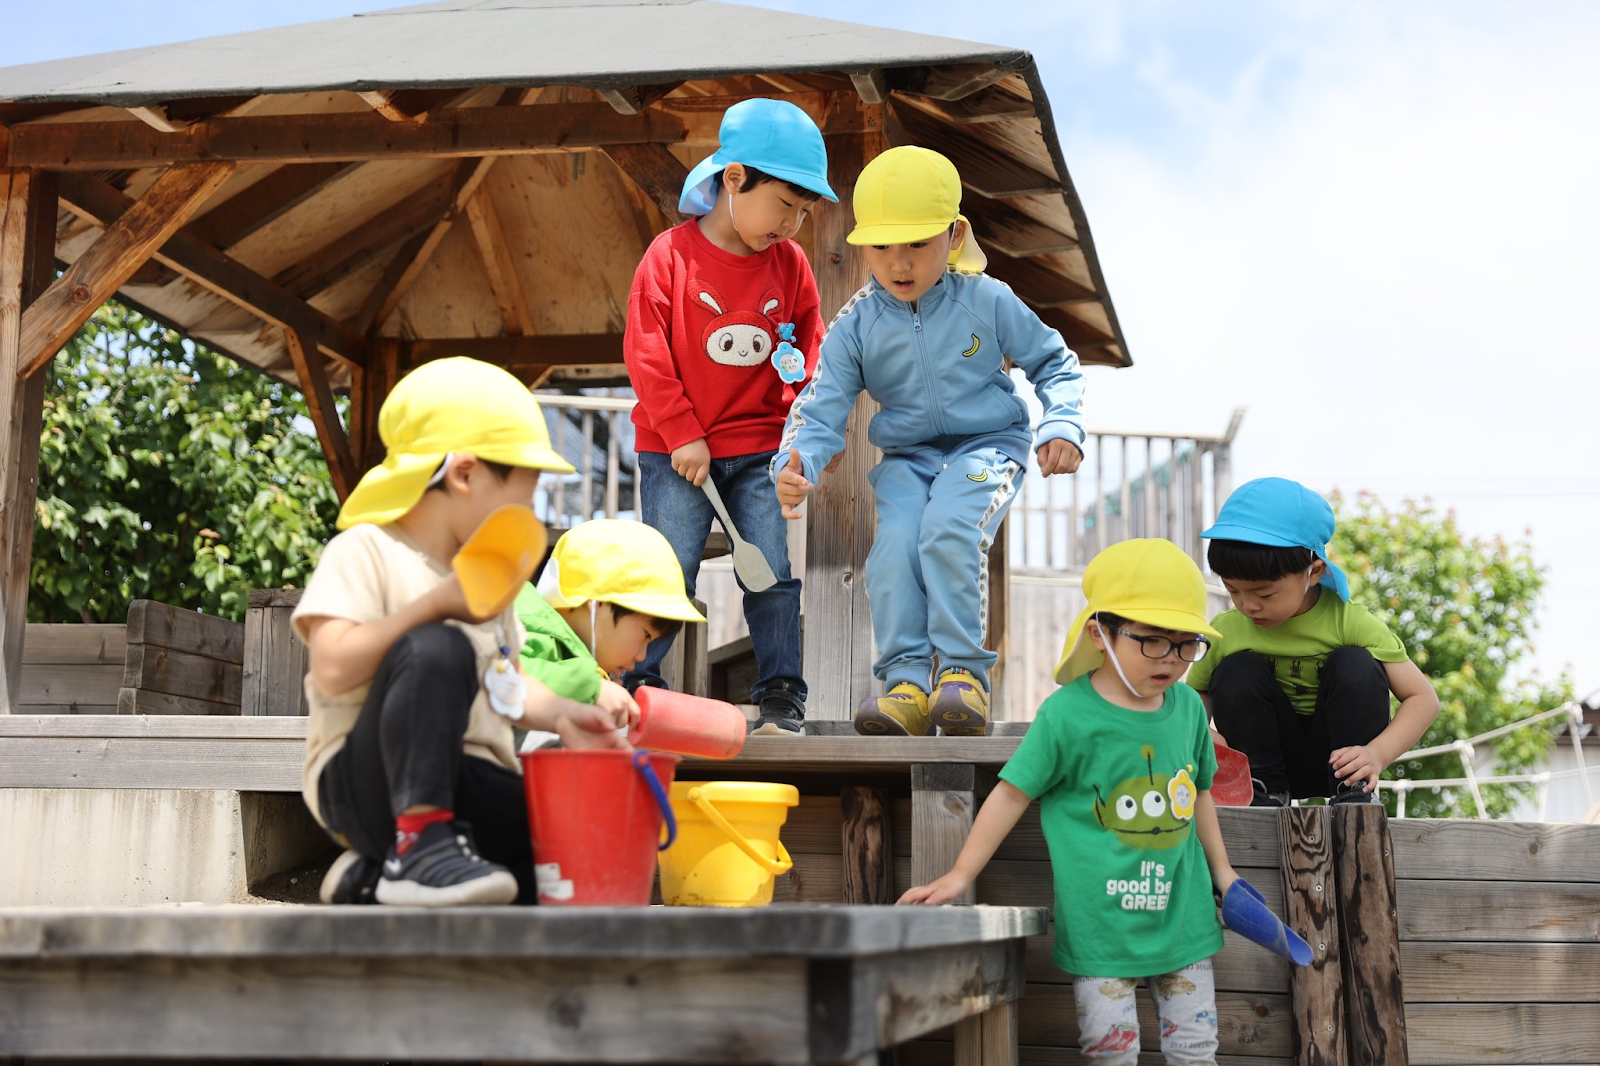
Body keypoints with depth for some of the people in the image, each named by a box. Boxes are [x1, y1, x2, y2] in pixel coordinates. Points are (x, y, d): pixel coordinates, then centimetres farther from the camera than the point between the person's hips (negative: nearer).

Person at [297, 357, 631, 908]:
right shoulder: (366, 552, -6)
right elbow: (333, 671, -20)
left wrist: (560, 714, 4)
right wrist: (437, 605, -20)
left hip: (468, 783, 8)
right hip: (367, 780, -8)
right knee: (436, 650, -33)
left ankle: (373, 875, 1)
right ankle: (419, 840, -30)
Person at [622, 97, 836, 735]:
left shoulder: (789, 264, 3)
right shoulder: (671, 254, -9)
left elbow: (811, 344, 13)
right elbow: (645, 352, -9)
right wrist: (683, 435, -11)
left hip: (761, 448, 3)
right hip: (674, 447, -3)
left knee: (773, 573, 1)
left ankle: (780, 694, 12)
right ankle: (636, 682, 13)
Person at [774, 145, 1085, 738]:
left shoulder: (987, 301, -5)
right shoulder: (855, 326, -3)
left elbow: (1054, 362, 7)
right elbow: (822, 408, -6)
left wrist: (1063, 425, -11)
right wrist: (795, 467, -27)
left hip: (987, 444, -3)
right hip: (907, 458, 3)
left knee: (948, 532, -30)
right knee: (894, 547, -25)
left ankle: (964, 671, -19)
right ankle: (907, 681, -19)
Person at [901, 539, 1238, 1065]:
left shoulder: (1188, 707, 3)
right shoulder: (1067, 715, -13)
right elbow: (1012, 793, -7)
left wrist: (1221, 868, 23)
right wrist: (961, 875, -7)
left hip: (1182, 917, 5)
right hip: (1101, 921, -4)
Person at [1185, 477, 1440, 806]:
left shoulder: (1349, 622, -19)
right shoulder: (1225, 631, -14)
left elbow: (1423, 699, -20)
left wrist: (1377, 754, -36)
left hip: (1338, 759, -2)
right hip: (1272, 752, 2)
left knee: (1355, 666, -26)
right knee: (1236, 671, -23)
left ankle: (1355, 792, -14)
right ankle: (1266, 788, -7)